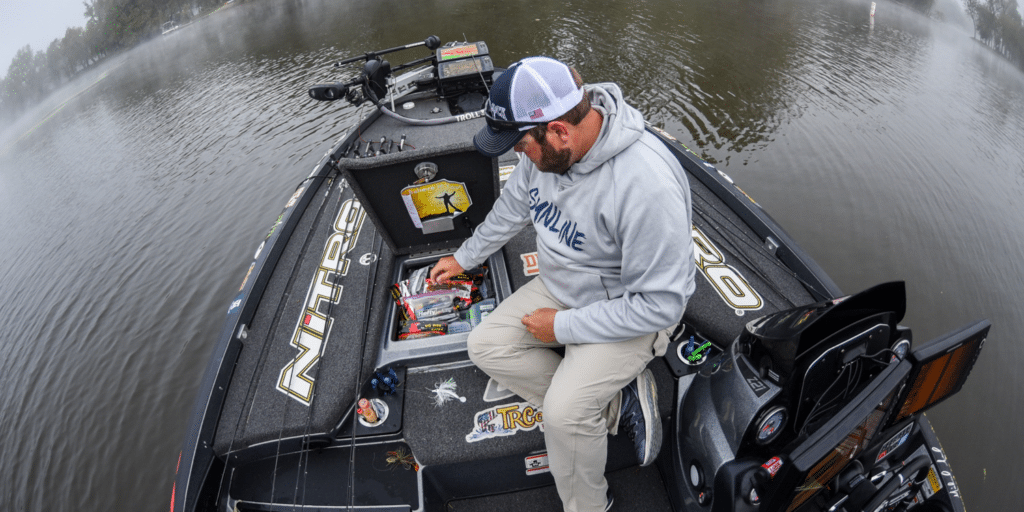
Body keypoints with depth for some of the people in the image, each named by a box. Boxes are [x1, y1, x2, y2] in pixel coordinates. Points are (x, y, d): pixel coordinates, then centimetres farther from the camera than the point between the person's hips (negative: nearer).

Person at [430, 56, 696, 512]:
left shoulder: (647, 184, -35)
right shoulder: (546, 147, -11)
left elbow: (661, 304, -28)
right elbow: (512, 206, 11)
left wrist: (564, 326, -22)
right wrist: (465, 257, 23)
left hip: (629, 310, -8)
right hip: (561, 287, 8)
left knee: (564, 412, -24)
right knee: (486, 346, -2)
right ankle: (616, 406, 0)